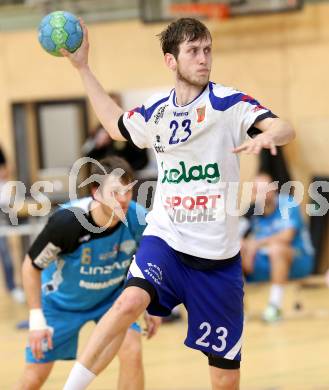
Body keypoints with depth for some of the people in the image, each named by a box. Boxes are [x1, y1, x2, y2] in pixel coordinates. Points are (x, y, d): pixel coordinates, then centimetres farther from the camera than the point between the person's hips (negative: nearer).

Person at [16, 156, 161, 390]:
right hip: (63, 299, -2)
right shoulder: (67, 221, -35)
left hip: (113, 296, 2)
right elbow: (31, 267, -19)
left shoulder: (138, 219, -26)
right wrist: (37, 319, -20)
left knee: (132, 353, -22)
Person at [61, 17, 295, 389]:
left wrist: (267, 135, -46)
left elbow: (284, 128, -22)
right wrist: (82, 67, 27)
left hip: (218, 254, -1)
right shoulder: (155, 111, 5)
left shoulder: (230, 103, -6)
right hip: (165, 238, 1)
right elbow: (117, 125, 28)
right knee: (130, 301, -33)